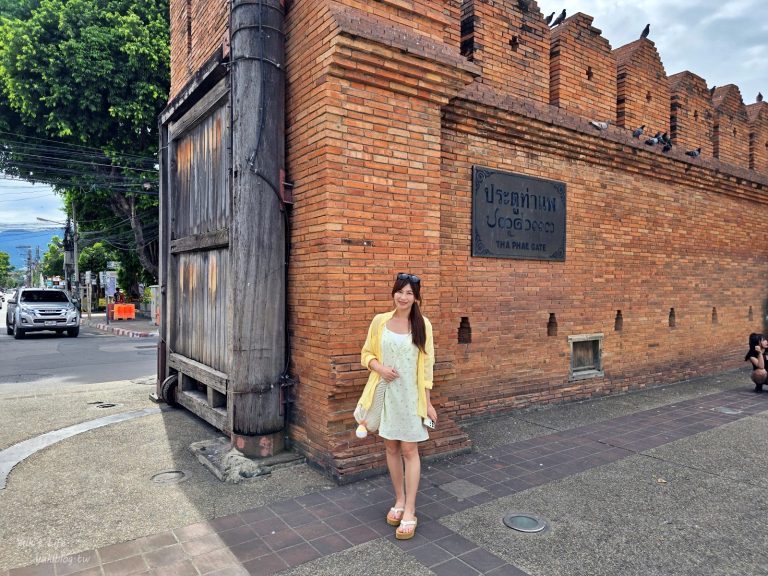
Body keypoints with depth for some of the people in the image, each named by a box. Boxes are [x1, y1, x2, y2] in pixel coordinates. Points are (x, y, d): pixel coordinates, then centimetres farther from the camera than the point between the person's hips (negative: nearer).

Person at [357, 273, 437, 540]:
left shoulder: (422, 325, -4)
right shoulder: (379, 321, -1)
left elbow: (426, 365, -1)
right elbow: (366, 354, 7)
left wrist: (428, 402, -2)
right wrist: (379, 367, -14)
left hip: (411, 395, -2)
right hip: (386, 393, 2)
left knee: (409, 450, 2)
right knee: (391, 448, 12)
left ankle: (409, 511, 12)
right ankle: (400, 500, 30)